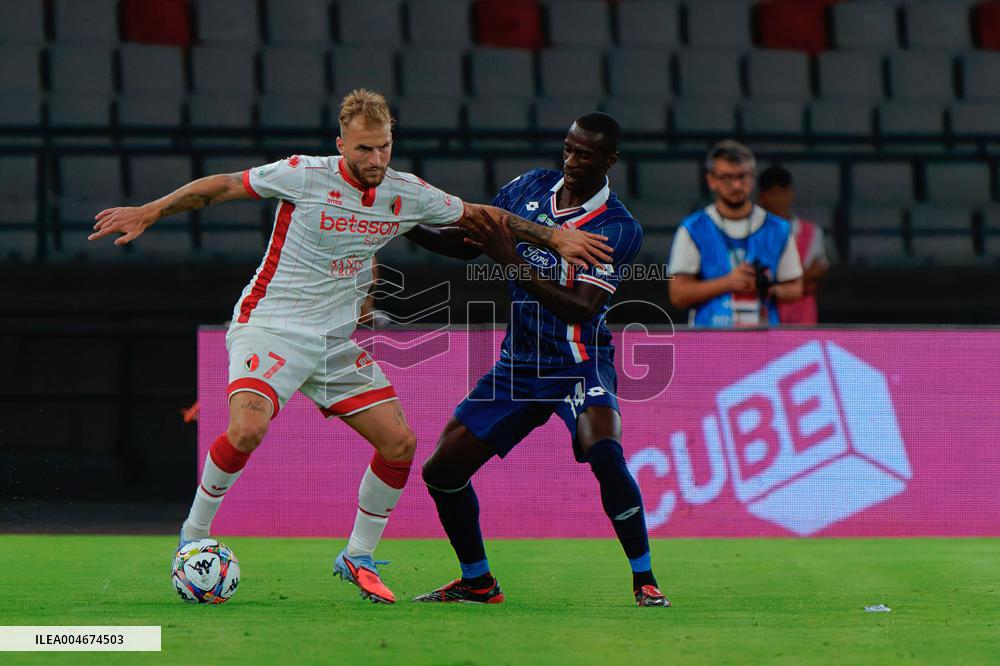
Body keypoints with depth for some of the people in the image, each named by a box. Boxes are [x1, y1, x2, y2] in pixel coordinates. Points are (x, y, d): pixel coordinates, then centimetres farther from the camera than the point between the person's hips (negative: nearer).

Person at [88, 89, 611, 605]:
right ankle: (194, 535, -5)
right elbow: (221, 187, -7)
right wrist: (147, 214, -10)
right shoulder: (304, 176, -14)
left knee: (400, 443, -2)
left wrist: (554, 237, 12)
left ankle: (357, 558, 16)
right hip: (270, 326, -5)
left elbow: (477, 215, 14)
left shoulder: (409, 195, 0)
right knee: (246, 430, -28)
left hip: (337, 340, 6)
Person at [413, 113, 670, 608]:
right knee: (442, 471, 2)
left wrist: (514, 263, -31)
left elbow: (580, 309, -24)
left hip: (578, 362, -6)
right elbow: (471, 239, 16)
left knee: (604, 452, -33)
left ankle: (644, 580, -19)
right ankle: (477, 582, 21)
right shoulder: (531, 187, 3)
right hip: (518, 363, 6)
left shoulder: (618, 229, -14)